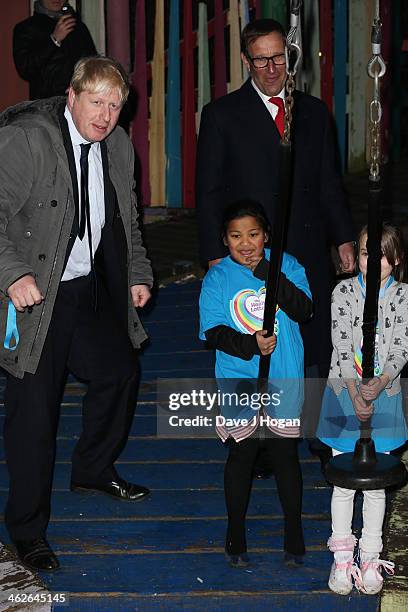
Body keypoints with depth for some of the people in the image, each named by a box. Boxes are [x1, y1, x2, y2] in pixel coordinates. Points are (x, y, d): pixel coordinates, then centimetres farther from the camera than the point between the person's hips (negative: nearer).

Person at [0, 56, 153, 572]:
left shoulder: (118, 146, 6)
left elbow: (126, 221, 19)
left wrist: (137, 274, 13)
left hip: (94, 289, 7)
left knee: (120, 373, 20)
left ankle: (93, 470, 46)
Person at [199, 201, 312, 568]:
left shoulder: (286, 265, 0)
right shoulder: (217, 278, -1)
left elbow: (304, 310, -13)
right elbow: (213, 331, -7)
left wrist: (269, 274, -23)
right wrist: (251, 344, -22)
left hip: (284, 379, 0)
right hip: (238, 378, 0)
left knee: (285, 454, 6)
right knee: (242, 453, 6)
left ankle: (294, 537, 21)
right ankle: (236, 535, 23)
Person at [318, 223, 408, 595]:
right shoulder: (344, 292, -4)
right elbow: (342, 345, -11)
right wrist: (355, 394, -21)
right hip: (345, 395, 0)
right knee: (343, 482, 7)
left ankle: (370, 557, 20)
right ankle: (342, 557, 18)